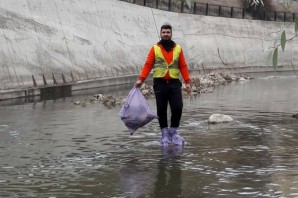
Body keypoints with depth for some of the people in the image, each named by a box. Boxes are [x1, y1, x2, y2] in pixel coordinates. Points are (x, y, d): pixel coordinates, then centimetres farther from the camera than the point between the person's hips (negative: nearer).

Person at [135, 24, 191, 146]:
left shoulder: (178, 49, 9)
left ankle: (173, 130, 13)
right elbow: (148, 65, 0)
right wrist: (141, 79, -10)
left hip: (174, 83, 1)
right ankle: (165, 133, 16)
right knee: (161, 109, 3)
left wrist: (187, 82, 0)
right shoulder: (155, 49, 5)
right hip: (160, 84, -1)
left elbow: (183, 66, 8)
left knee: (177, 107, -6)